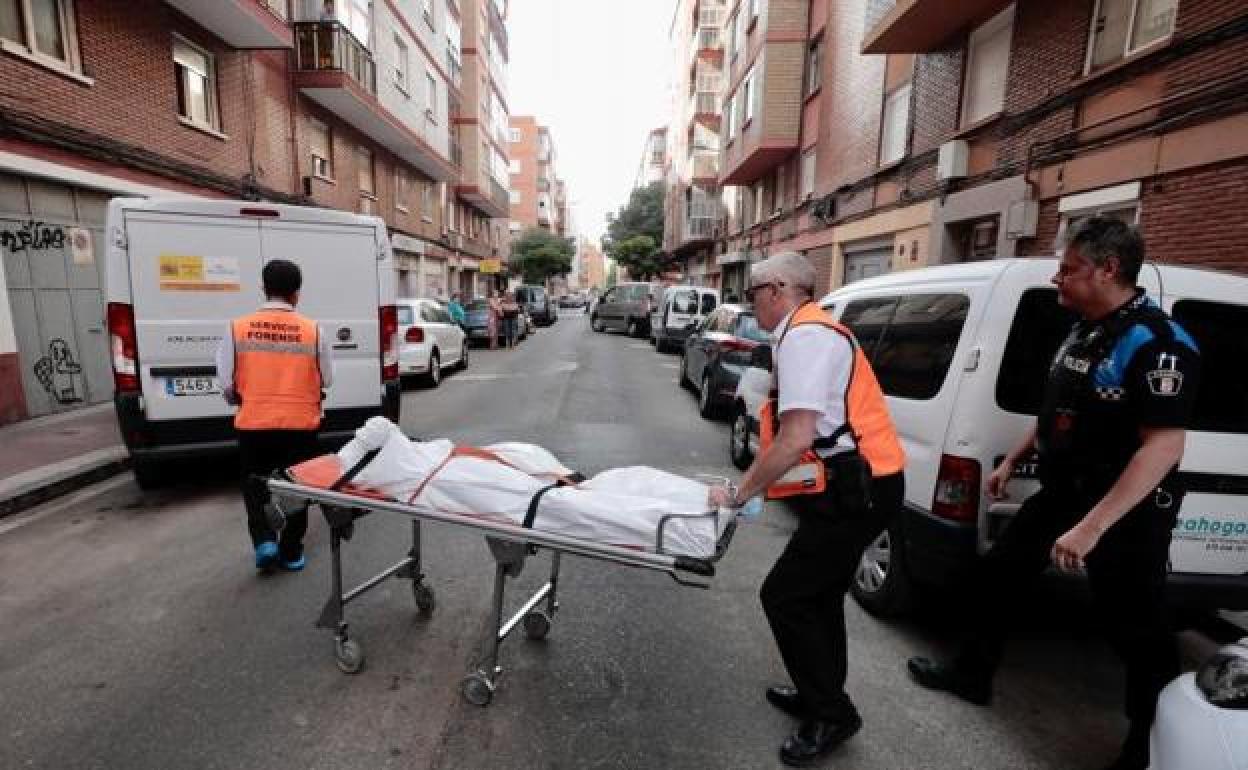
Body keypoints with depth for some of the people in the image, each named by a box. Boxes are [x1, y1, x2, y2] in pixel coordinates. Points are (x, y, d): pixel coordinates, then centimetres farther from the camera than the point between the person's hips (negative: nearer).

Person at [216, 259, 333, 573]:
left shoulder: (238, 328, -5)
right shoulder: (312, 330, -7)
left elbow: (227, 385, -1)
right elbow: (326, 381, 0)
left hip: (254, 424, 0)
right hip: (301, 424, 0)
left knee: (255, 484, 21)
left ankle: (264, 541, 8)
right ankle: (291, 552, 23)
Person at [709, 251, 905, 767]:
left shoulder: (804, 335, -18)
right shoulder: (811, 331, 14)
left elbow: (796, 439, -27)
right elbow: (802, 433, 15)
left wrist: (740, 493, -15)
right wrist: (755, 484, 12)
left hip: (854, 492, -10)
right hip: (860, 486, 10)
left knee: (784, 597, -1)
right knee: (819, 595, 20)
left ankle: (830, 715, 17)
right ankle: (821, 697, 39)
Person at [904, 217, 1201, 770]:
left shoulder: (1156, 343, -21)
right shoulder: (1083, 331, 7)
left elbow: (1164, 447, -28)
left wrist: (1092, 526, -33)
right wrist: (1011, 461, 19)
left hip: (1127, 512, -9)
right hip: (1061, 491, 9)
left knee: (1136, 631, 6)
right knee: (999, 570, 15)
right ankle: (972, 674, 32)